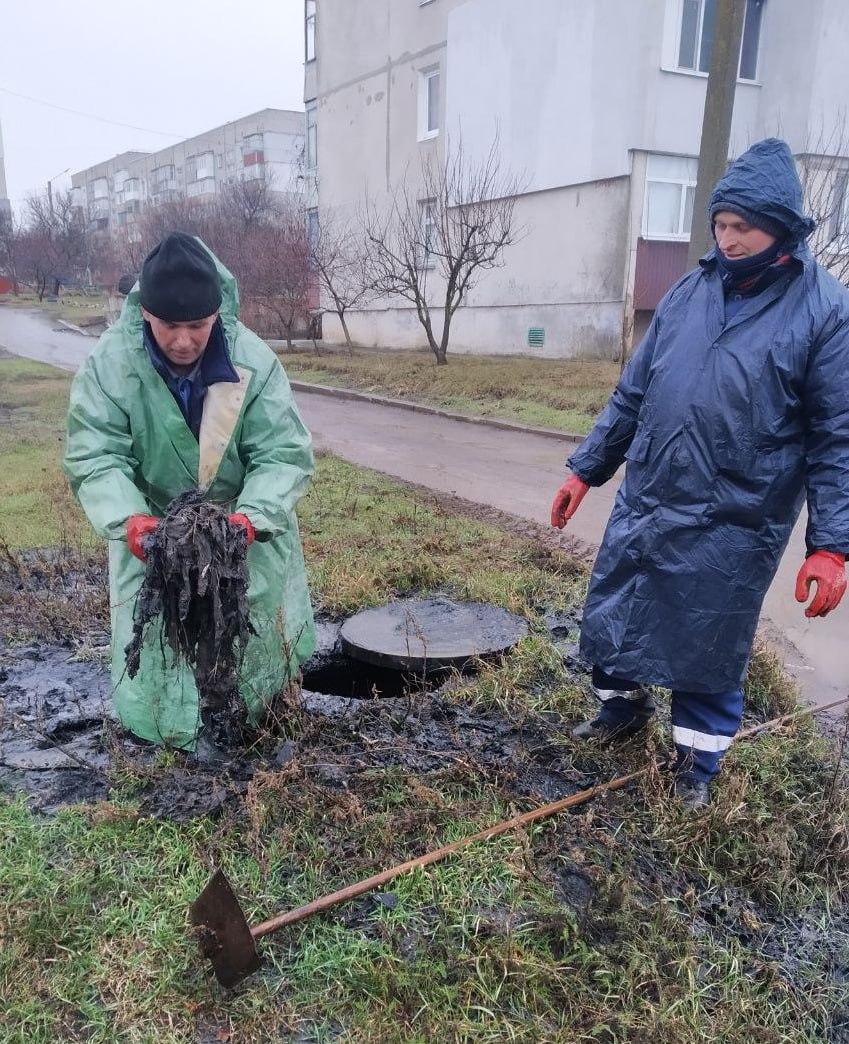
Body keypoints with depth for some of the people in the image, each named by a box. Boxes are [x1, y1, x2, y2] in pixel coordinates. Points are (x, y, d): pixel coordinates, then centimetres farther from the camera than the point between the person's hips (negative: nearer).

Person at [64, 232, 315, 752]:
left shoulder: (254, 361, -23)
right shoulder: (109, 364, -21)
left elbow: (286, 453, -22)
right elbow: (96, 456, -20)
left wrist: (252, 516, -40)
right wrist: (128, 518, -39)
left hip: (245, 522, 0)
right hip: (153, 527, 0)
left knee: (258, 631, 10)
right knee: (159, 639, 4)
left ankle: (259, 725, 37)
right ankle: (175, 735, 30)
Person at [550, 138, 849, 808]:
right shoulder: (689, 292, 6)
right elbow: (633, 393, 12)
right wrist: (586, 469, 12)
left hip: (732, 527, -4)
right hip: (642, 505, 5)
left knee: (710, 649, 9)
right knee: (607, 618, 16)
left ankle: (698, 760, 34)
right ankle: (624, 705, 44)